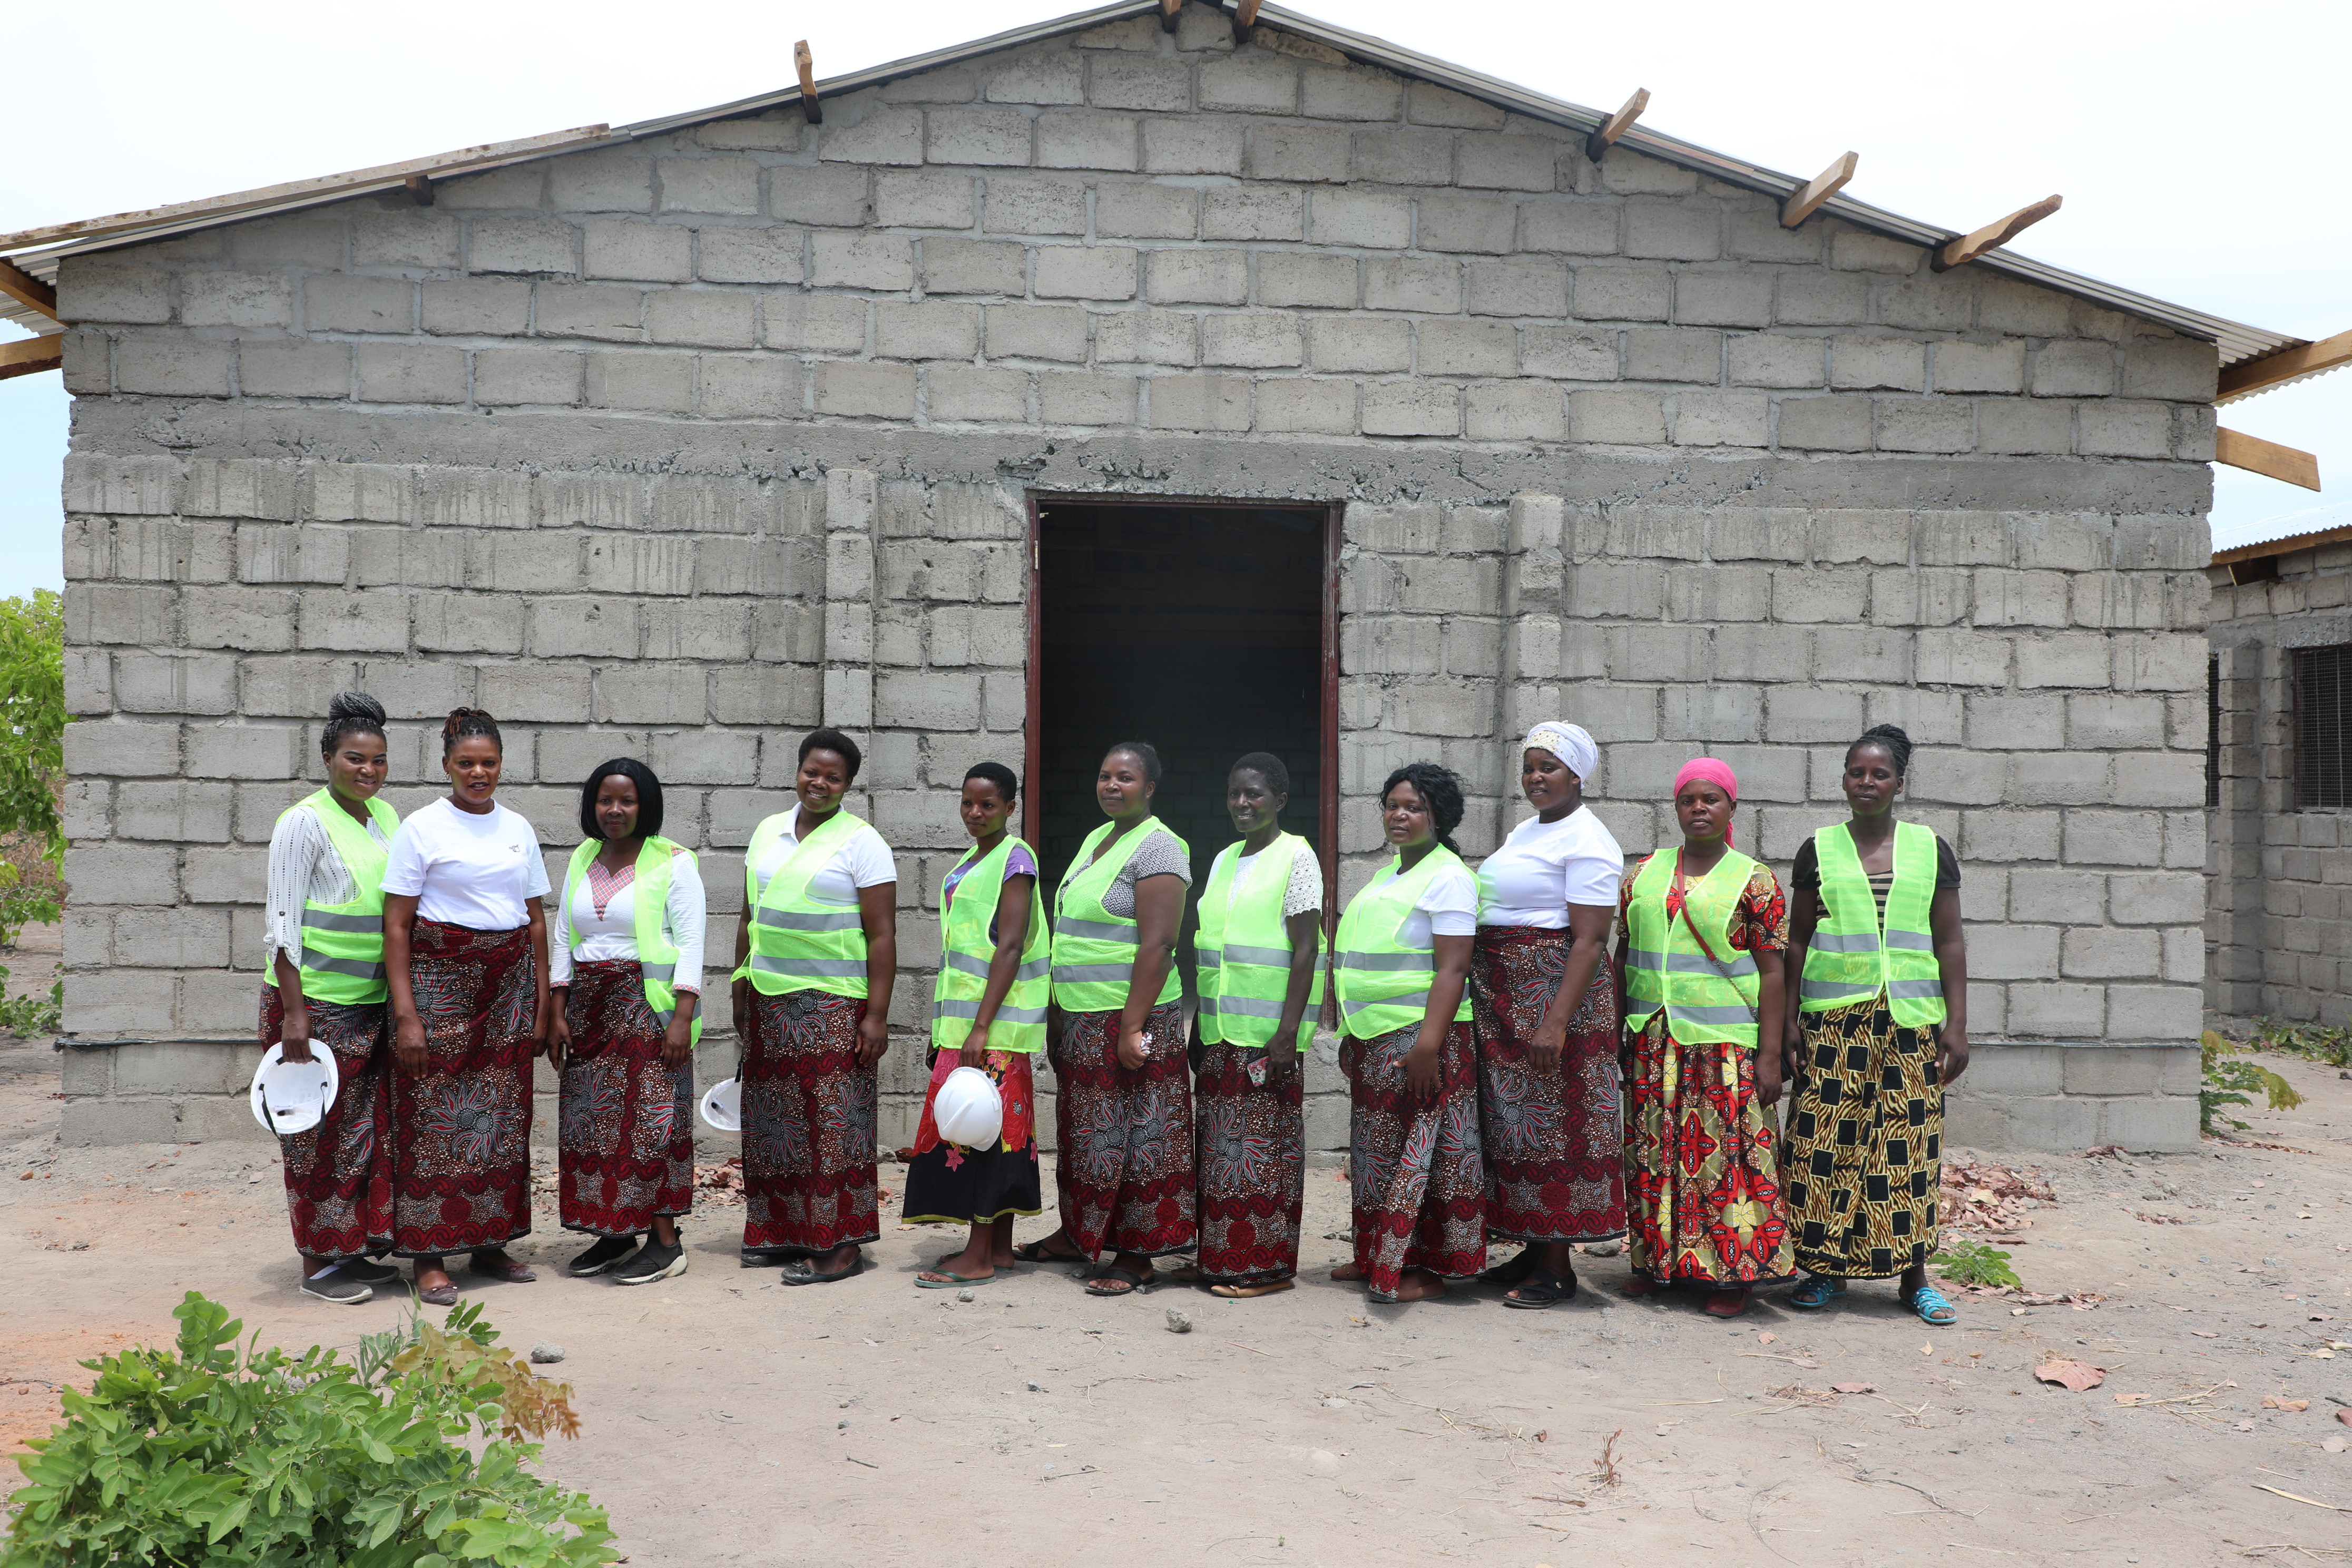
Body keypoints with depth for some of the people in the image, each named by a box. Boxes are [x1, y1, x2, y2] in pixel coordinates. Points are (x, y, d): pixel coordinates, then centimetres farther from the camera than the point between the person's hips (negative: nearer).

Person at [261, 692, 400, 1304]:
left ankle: (354, 1248, 22)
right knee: (321, 1136, 1)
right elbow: (282, 921, -13)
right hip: (315, 1001, -7)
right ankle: (319, 1263, 11)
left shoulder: (386, 817, 11)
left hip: (372, 1002, 7)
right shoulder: (305, 823, -10)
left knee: (370, 1127, 10)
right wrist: (292, 1012, -17)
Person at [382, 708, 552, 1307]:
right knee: (436, 1119, -3)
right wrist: (405, 1016, -12)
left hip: (510, 986, 4)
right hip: (441, 981, -4)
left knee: (503, 1116, 7)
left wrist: (542, 1005, 8)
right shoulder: (422, 828, -3)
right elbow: (397, 925, -6)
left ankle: (491, 1244, 18)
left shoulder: (518, 829, 10)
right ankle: (429, 1257, 6)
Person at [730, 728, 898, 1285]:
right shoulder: (768, 831, 13)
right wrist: (740, 994, 17)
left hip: (831, 1004, -6)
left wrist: (877, 1016, -15)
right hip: (768, 1000, 6)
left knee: (832, 1120, -4)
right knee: (772, 1121, 8)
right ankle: (781, 1233, 19)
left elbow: (882, 935, -10)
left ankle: (841, 1244, 2)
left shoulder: (862, 842, -6)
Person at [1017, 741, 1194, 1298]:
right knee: (1082, 1129, 16)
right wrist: (1062, 1012, 19)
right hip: (1081, 1018, 9)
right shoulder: (1095, 840, 16)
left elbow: (1157, 945, -20)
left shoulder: (1157, 847, -13)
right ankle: (1077, 1236, 29)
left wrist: (1131, 1027, -23)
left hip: (1128, 1017, -9)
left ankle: (1137, 1258, 5)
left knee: (1132, 1134, -3)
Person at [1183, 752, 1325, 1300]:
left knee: (1263, 1145, -2)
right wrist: (1199, 1026, 17)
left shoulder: (1296, 856, -6)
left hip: (1267, 1033, -7)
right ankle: (1219, 1259, 16)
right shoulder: (1224, 860, 15)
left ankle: (1267, 1266, 6)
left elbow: (1306, 951, -11)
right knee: (1217, 1145, 7)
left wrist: (1287, 1034, -17)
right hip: (1220, 1030, 7)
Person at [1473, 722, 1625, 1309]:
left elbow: (1590, 939, -19)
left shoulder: (1586, 842, -12)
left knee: (1553, 1126, -4)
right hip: (1504, 1001, 9)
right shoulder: (1526, 831, 16)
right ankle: (1533, 1252, 21)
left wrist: (1556, 1022, -26)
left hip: (1556, 995, -9)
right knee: (1516, 1123, 11)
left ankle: (1558, 1268, 3)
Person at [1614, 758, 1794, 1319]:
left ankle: (1733, 1275, 7)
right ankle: (1657, 1260, 18)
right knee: (1654, 1150, 7)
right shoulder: (1645, 873, 10)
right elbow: (1623, 954, 14)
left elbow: (1772, 972, -4)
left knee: (1724, 1151, -2)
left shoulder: (1754, 881, -2)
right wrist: (1617, 1032, 10)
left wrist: (1770, 1056, -10)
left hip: (1724, 1040, -4)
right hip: (1652, 1039, 4)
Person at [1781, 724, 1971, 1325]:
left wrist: (1957, 1024, 1)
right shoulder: (1819, 850, 7)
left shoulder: (1930, 849, 8)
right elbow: (1798, 940, 8)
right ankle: (1827, 1269, 10)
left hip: (1912, 1021, 0)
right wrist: (1788, 1019, 2)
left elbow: (1950, 942, 7)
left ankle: (1913, 1276, 12)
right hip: (1834, 1021, 0)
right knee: (1826, 1140, -2)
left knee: (1909, 1144, 2)